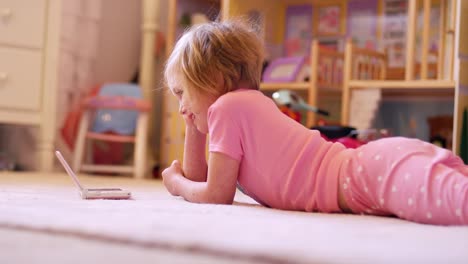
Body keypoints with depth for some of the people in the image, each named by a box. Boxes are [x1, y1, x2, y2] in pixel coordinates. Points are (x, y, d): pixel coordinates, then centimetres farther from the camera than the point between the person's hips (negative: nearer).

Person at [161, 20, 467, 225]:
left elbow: (217, 195, 3)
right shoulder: (247, 106, 30)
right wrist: (194, 128, 31)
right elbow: (199, 180, 39)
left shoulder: (227, 107, 1)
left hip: (376, 170, -10)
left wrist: (176, 183, 22)